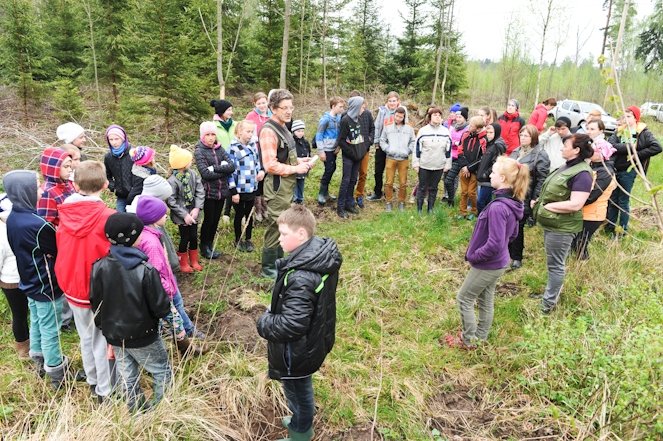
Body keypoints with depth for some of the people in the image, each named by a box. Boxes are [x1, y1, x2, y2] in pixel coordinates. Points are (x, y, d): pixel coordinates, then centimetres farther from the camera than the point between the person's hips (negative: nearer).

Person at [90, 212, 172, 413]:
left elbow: (95, 304, 0)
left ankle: (137, 410, 39)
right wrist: (167, 308, 2)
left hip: (114, 335, 5)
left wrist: (105, 328, 15)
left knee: (127, 375, 22)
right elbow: (161, 307, -21)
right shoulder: (146, 270, -27)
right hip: (142, 337, -5)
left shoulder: (98, 267, -12)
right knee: (162, 371, 15)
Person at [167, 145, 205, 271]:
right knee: (185, 238, 7)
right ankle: (183, 264, 28)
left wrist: (197, 208, -12)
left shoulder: (192, 174, -6)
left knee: (194, 237, 13)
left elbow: (200, 192, -3)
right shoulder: (172, 181, -19)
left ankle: (194, 261, 34)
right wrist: (185, 215, -17)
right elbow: (171, 201, -16)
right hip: (181, 216, -4)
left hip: (193, 213, 4)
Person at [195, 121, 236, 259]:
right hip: (209, 192, -5)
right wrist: (224, 170, -12)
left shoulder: (219, 149, 7)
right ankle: (204, 247, 24)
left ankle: (210, 245, 29)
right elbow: (206, 173, -18)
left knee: (216, 220, 13)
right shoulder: (199, 151, -7)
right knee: (209, 220, 5)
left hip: (222, 191, 5)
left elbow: (232, 166, -6)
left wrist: (214, 168, -16)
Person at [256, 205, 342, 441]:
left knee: (297, 391, 17)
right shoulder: (323, 256, -7)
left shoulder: (301, 278, -37)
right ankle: (302, 420, 54)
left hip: (296, 351, -9)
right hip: (314, 340, 9)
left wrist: (264, 323, -16)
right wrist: (274, 313, 8)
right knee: (302, 388, 31)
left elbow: (292, 324, -35)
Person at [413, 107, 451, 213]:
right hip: (424, 165, -2)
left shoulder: (445, 131, 2)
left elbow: (449, 149, 7)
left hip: (439, 166, 2)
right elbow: (417, 147, -2)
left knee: (433, 188, 11)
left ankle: (430, 209, 22)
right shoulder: (423, 130, -5)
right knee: (422, 188, 7)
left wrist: (447, 164, 6)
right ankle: (419, 209, 16)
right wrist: (416, 163, -4)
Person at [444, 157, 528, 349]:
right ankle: (481, 337, 38)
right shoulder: (513, 203, -2)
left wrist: (473, 256, -15)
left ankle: (469, 341, 23)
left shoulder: (498, 207, -32)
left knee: (464, 299, 9)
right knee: (485, 300, 22)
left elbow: (494, 245, -32)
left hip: (487, 265, -8)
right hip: (497, 263, 8)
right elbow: (512, 234, 12)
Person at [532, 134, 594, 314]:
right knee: (553, 262, 22)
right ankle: (551, 293, 37)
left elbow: (576, 204, -28)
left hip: (562, 227, -10)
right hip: (551, 223, 10)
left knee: (555, 264, 2)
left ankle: (549, 303, 14)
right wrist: (539, 202, 4)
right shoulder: (566, 167, 10)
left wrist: (547, 206, -22)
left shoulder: (582, 174, -21)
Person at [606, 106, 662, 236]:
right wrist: (629, 147, -20)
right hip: (615, 169, 4)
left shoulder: (643, 133, -6)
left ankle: (623, 229, 17)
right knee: (612, 199, 13)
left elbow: (657, 147, -17)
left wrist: (637, 155, -18)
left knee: (624, 201, 4)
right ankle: (610, 226, 26)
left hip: (629, 171, -4)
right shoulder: (619, 131, 5)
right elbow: (610, 144, -12)